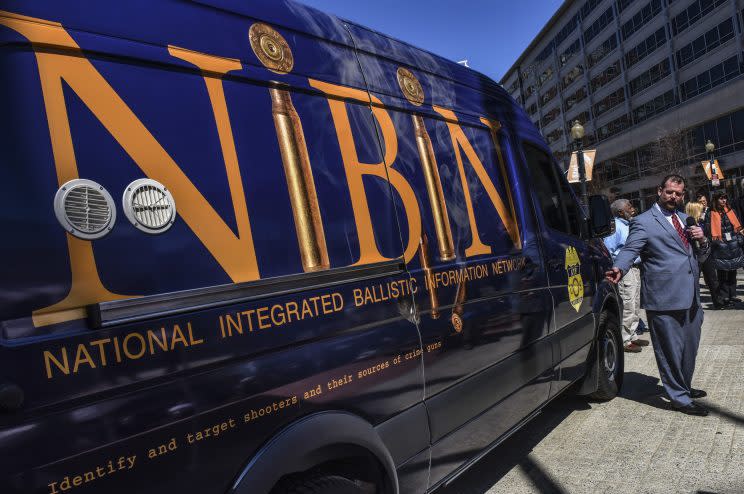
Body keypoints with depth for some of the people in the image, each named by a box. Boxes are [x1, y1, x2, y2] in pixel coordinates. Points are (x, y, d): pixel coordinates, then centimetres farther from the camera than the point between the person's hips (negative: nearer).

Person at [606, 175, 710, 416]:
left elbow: (701, 256, 23)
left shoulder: (685, 219, 17)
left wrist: (702, 240, 0)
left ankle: (685, 387, 41)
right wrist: (618, 269, -39)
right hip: (664, 297, -8)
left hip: (691, 297, 8)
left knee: (690, 347, 21)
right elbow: (630, 250, -19)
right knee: (671, 350, 1)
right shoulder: (643, 222, -6)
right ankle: (679, 398, 16)